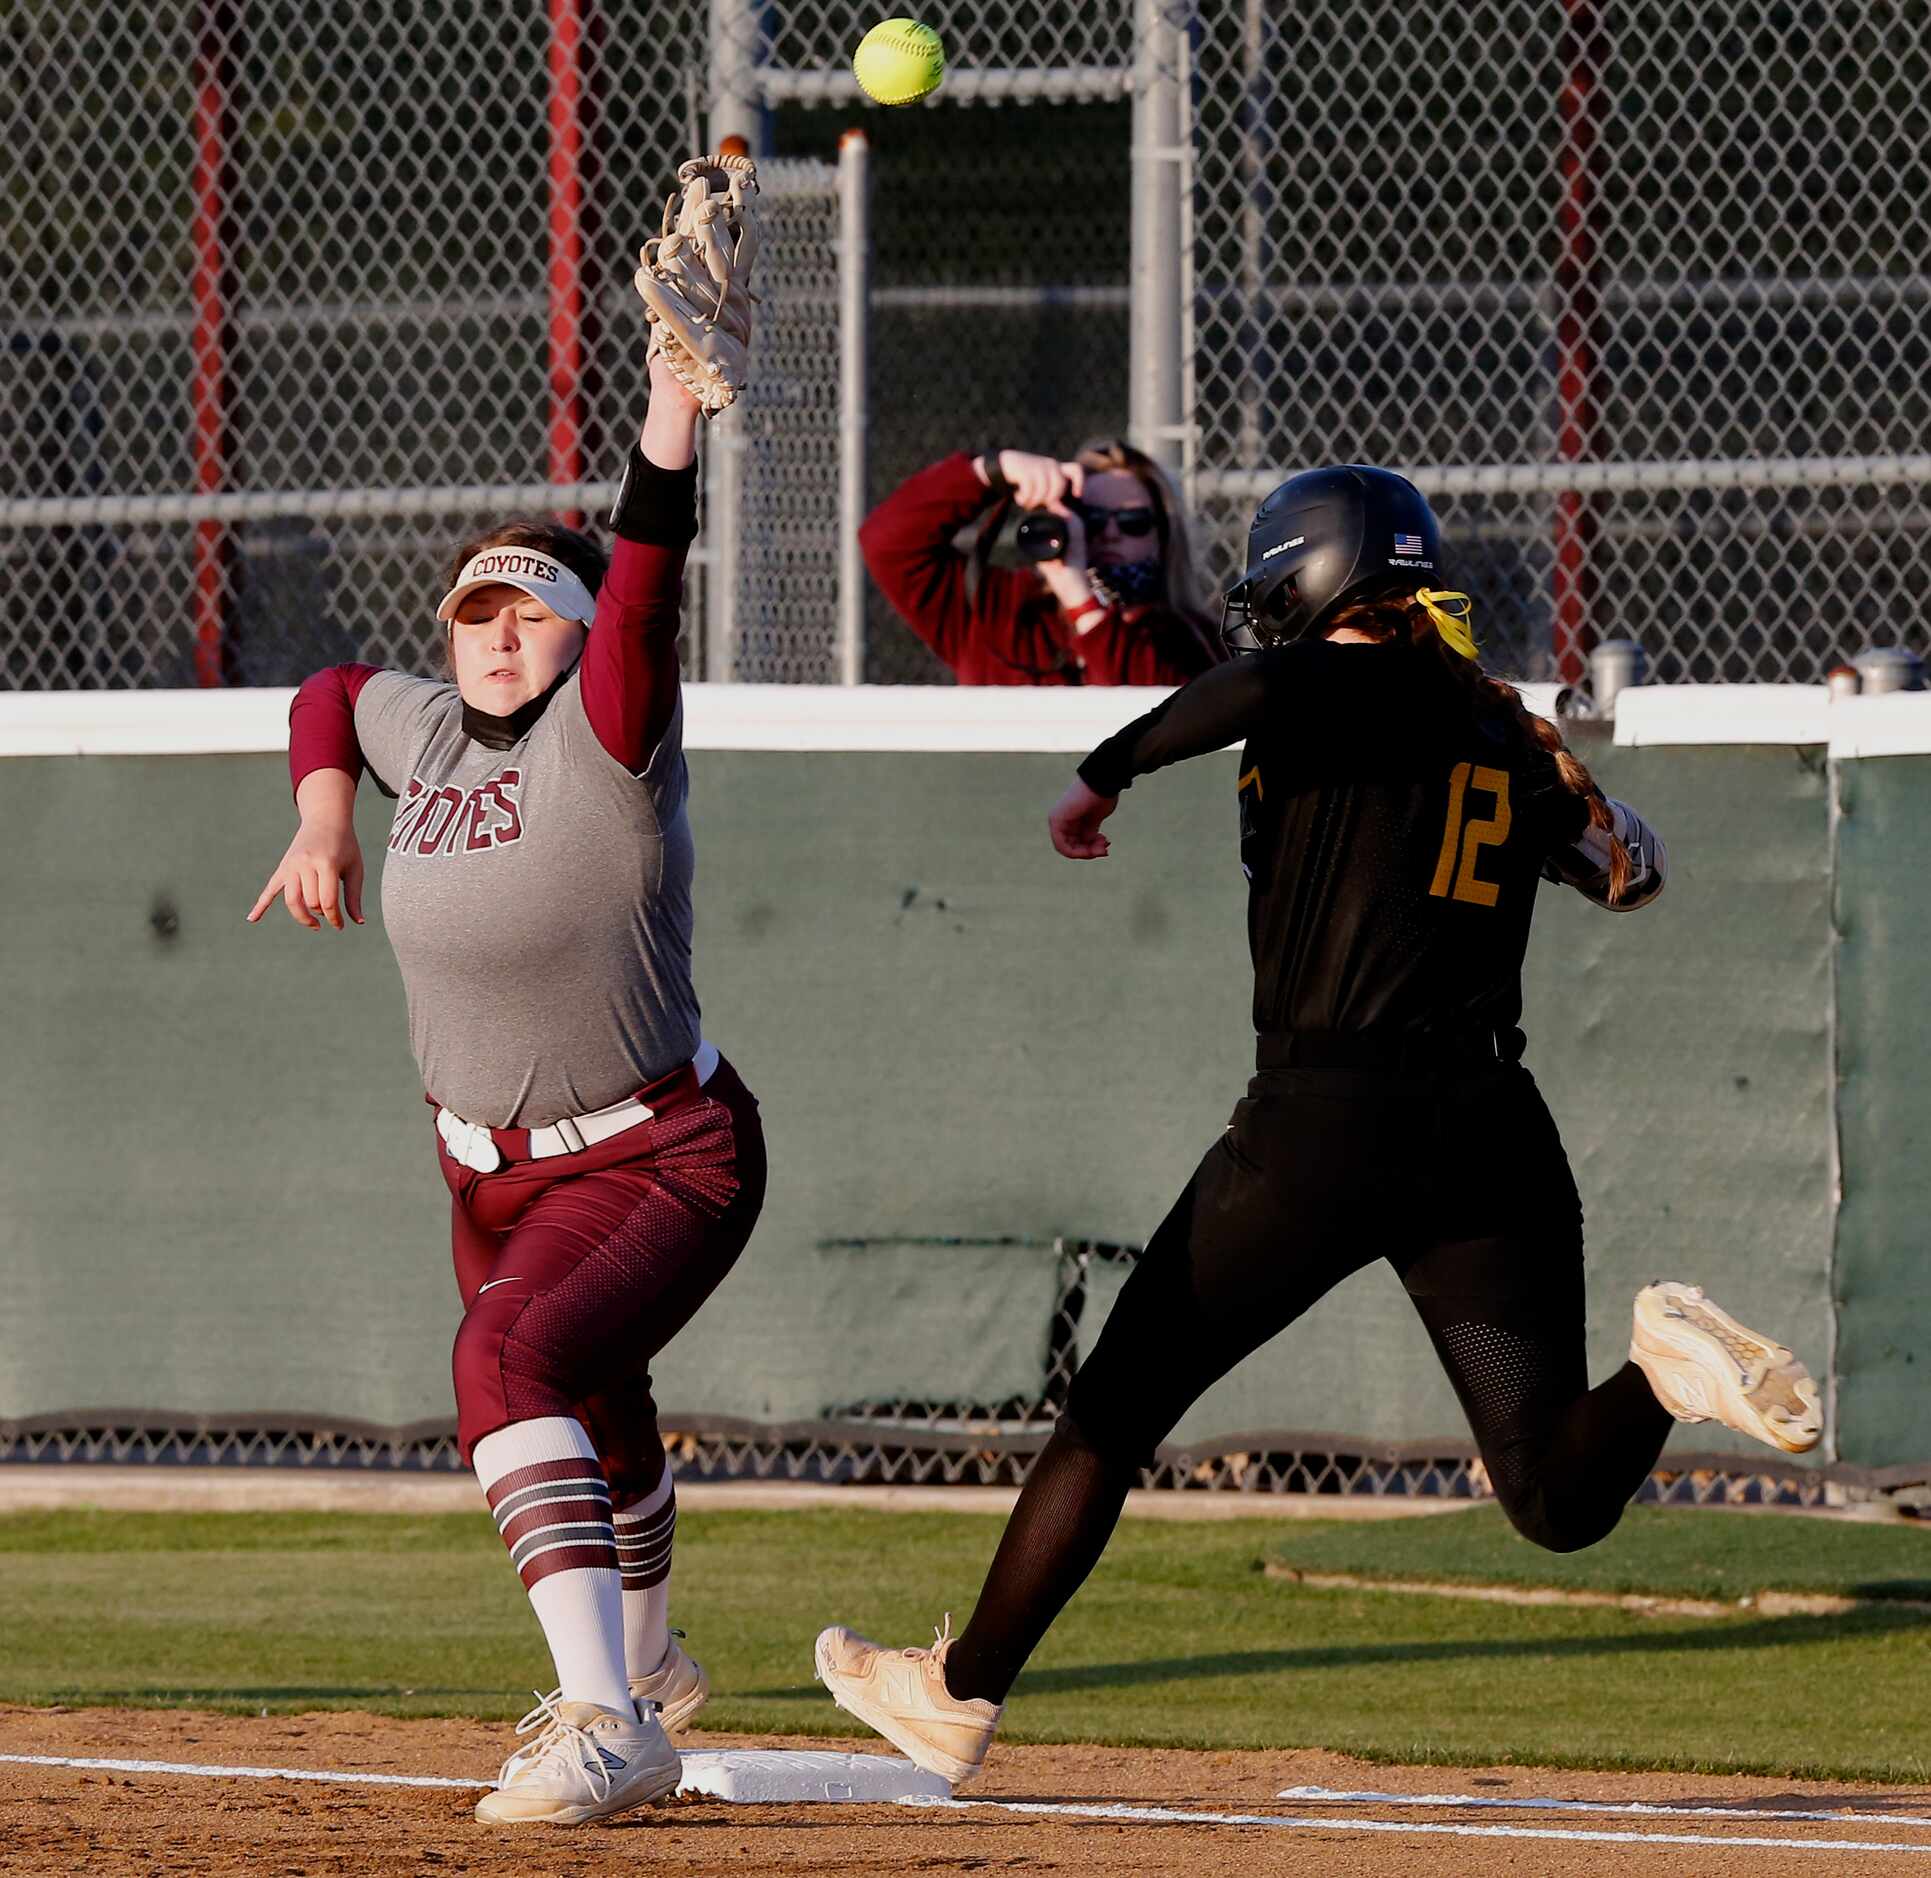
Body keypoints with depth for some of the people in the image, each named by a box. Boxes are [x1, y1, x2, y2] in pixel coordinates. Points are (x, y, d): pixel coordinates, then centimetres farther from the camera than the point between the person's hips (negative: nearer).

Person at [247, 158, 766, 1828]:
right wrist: (325, 813, 6)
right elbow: (330, 692, 22)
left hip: (660, 1162, -8)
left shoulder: (611, 736, -19)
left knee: (516, 1361, -31)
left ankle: (608, 1724, -39)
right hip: (497, 1167, 8)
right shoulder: (427, 731, -1)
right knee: (585, 1405, 28)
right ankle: (642, 1664, 55)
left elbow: (648, 564, -35)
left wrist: (674, 390, -47)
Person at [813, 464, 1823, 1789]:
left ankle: (961, 1694, 19)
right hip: (1492, 1131, 5)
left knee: (1116, 1410, 11)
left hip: (1324, 1128, -5)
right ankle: (1670, 1366, -27)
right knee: (1561, 1499, 3)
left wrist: (1106, 776, -14)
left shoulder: (1341, 693, -4)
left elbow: (1260, 685, -28)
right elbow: (1634, 870, 26)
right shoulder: (1506, 734, 13)